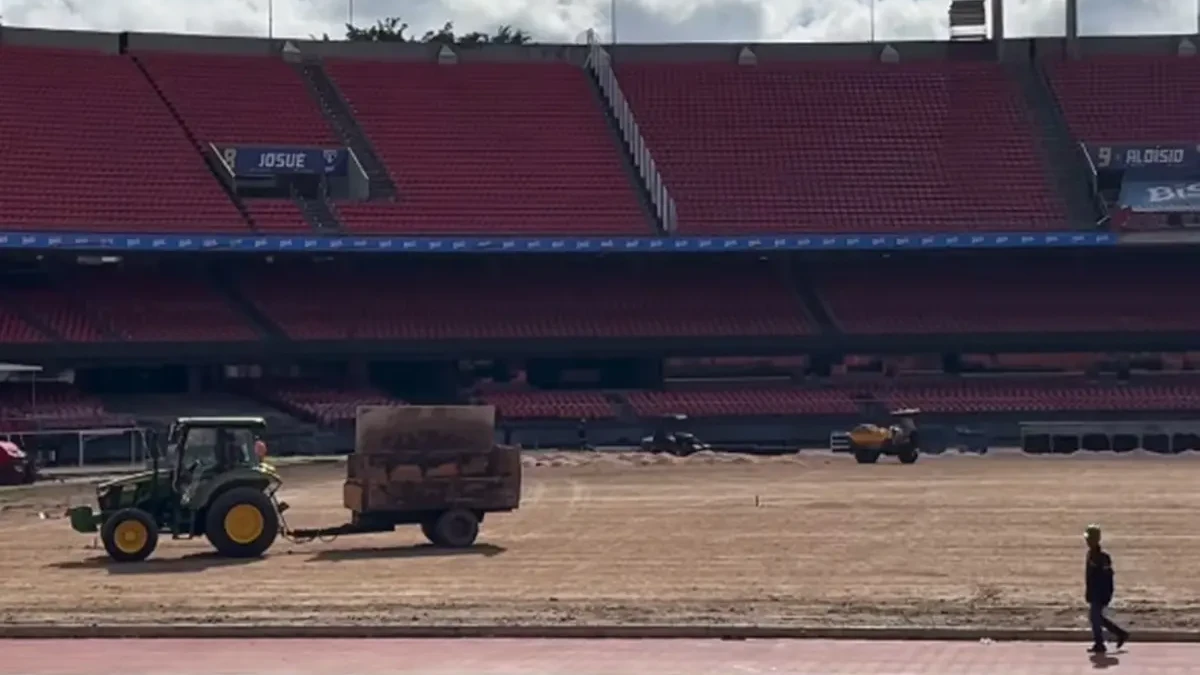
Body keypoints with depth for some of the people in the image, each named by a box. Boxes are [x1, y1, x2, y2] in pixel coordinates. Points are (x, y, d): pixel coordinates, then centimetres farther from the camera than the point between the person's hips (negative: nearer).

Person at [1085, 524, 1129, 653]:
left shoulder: (1102, 556, -19)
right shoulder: (1091, 553, 10)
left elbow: (1107, 576, -19)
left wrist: (1106, 596, -20)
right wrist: (1088, 592, 21)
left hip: (1100, 593, -10)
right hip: (1094, 592, 10)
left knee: (1094, 616, -4)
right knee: (1097, 617, 14)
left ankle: (1099, 644, 7)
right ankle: (1121, 634, 24)